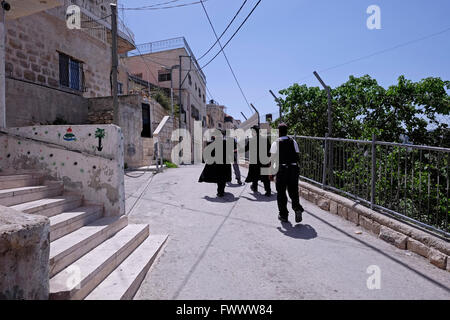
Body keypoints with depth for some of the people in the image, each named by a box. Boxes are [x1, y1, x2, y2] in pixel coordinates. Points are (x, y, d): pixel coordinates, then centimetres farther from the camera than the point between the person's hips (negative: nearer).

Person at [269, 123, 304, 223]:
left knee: (281, 193, 9)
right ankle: (297, 208, -5)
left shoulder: (276, 143, -4)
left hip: (282, 169, -3)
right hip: (294, 168, 3)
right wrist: (296, 168, 17)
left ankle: (283, 215, 17)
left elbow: (272, 159, -8)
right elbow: (297, 156, 7)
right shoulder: (293, 142, 7)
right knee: (293, 191, 17)